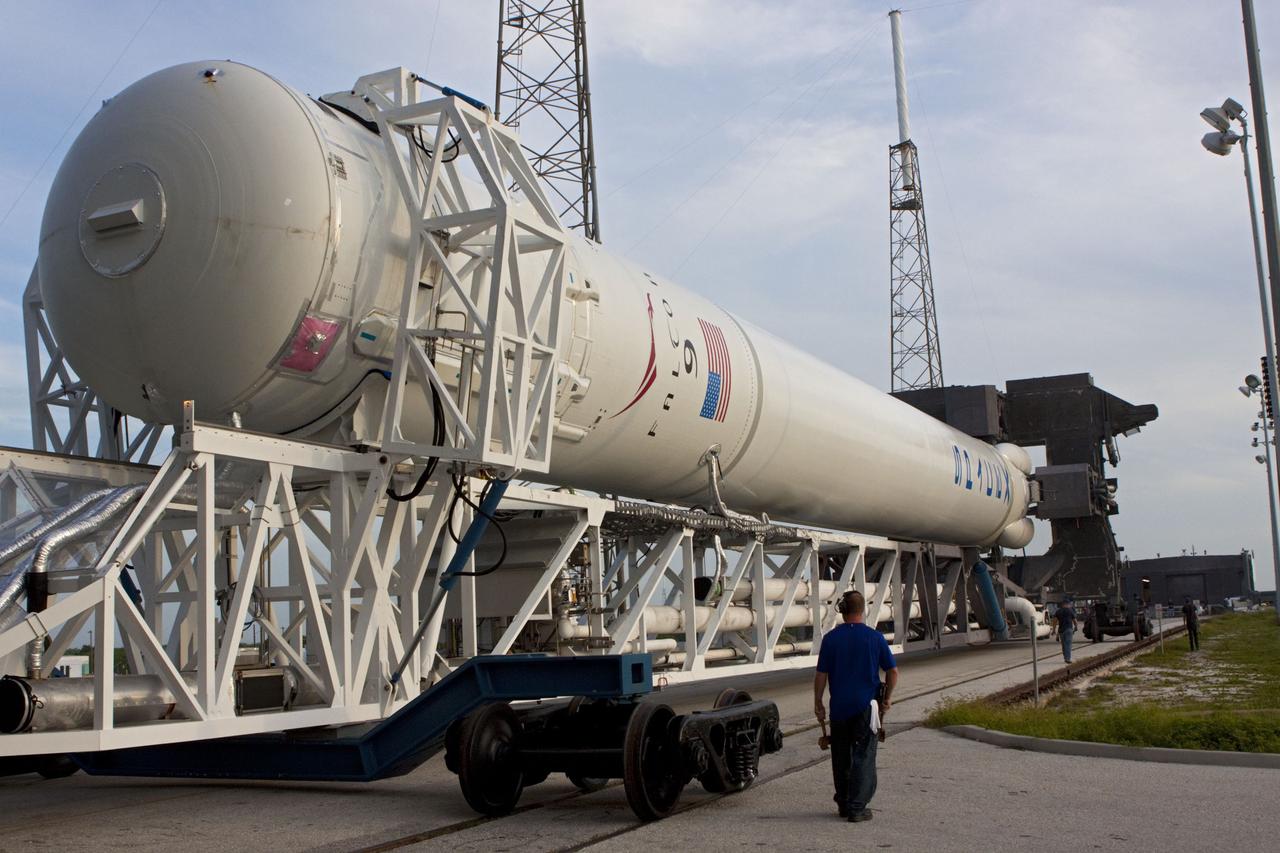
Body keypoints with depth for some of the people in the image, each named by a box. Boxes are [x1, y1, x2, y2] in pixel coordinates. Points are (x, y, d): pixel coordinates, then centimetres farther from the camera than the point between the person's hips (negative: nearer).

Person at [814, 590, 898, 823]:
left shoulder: (831, 638, -4)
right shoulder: (875, 637, -5)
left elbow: (821, 674, -3)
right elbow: (893, 671, 0)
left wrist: (818, 703, 8)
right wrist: (887, 698, 14)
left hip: (839, 706, 1)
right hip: (866, 706, -1)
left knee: (841, 757, 15)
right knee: (863, 756, 4)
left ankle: (843, 804, 24)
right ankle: (857, 808, 0)